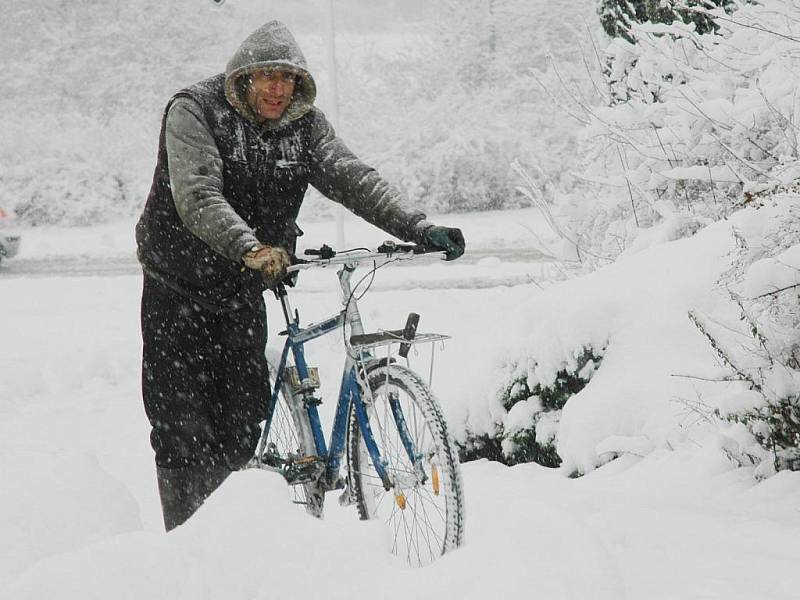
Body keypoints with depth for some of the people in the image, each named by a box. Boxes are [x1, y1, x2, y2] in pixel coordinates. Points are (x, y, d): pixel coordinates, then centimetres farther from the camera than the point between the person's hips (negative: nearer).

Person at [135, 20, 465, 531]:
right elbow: (198, 197, -29)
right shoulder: (194, 111, -15)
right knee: (183, 422, -7)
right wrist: (251, 248, -45)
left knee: (244, 418, 1)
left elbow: (352, 178, -11)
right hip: (180, 290, -4)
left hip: (244, 290, 4)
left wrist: (418, 228, -27)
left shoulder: (305, 125, 0)